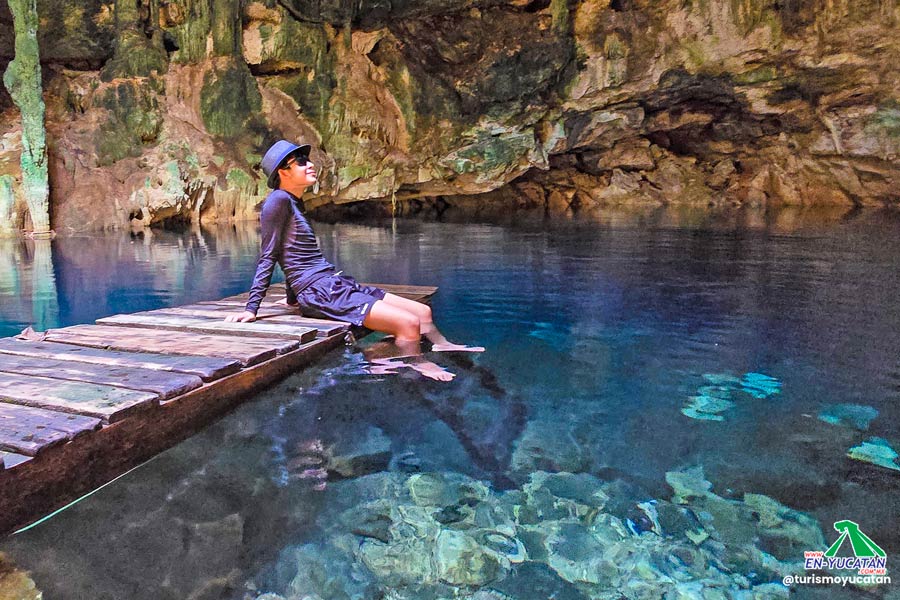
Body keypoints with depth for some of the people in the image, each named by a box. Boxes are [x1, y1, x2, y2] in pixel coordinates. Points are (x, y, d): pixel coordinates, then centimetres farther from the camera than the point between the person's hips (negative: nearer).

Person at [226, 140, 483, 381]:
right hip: (319, 292, -9)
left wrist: (293, 297, 32)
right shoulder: (278, 199, -7)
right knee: (409, 323, -21)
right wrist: (251, 309, -10)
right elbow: (268, 257, -8)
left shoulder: (295, 202, 20)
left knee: (422, 311, 6)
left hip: (337, 284, 9)